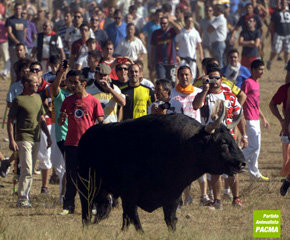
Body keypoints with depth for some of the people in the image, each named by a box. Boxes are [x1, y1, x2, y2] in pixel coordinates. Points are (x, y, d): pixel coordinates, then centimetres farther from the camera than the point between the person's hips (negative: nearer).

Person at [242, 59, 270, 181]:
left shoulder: (256, 83, 17)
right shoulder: (247, 82, -12)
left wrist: (263, 118, 28)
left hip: (255, 119, 9)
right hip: (250, 119, -9)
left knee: (256, 147, 10)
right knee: (254, 147, -13)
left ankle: (254, 174, 15)